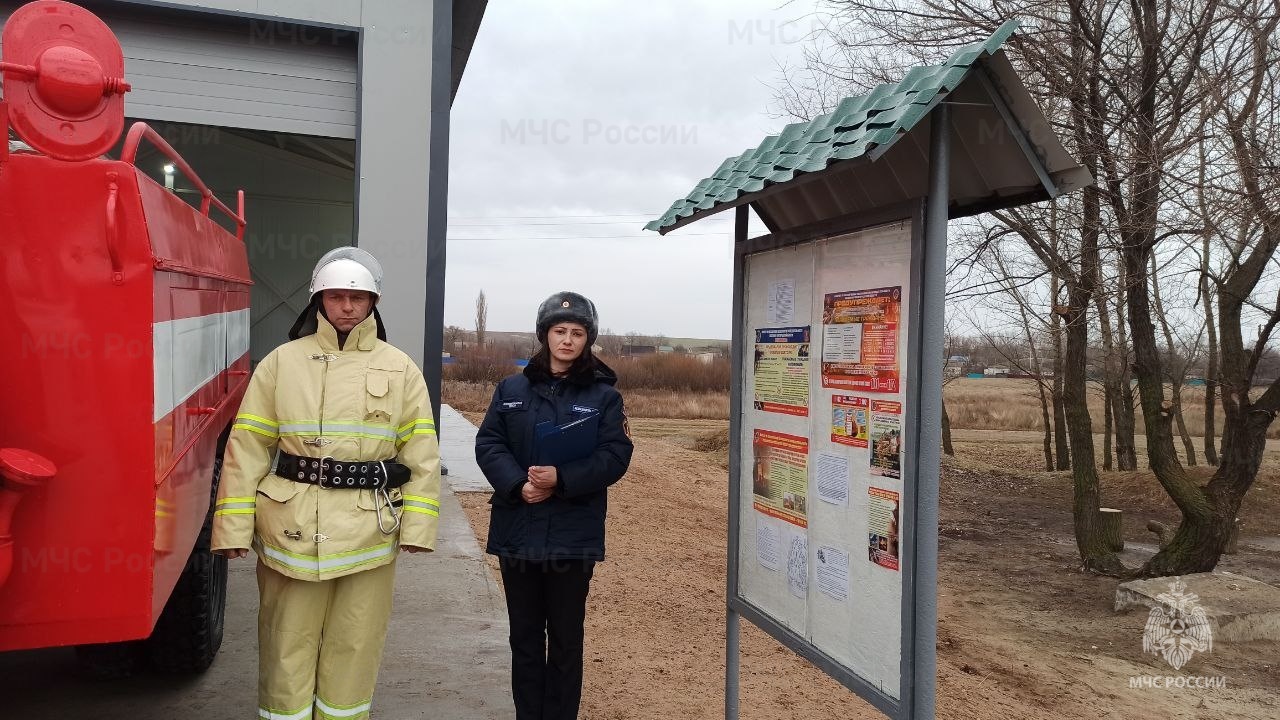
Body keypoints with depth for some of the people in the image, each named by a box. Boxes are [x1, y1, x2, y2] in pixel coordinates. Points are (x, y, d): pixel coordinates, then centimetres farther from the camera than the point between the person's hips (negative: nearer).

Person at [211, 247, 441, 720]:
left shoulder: (401, 370, 4)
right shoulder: (282, 363, 2)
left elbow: (422, 454, 3)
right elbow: (247, 447, 1)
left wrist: (417, 526, -5)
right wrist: (234, 526, -4)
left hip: (369, 532, 1)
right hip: (292, 527, 0)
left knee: (354, 650, 11)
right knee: (286, 649, 9)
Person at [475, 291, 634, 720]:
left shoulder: (604, 396, 1)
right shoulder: (512, 390, 8)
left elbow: (615, 456, -7)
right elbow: (488, 444, 2)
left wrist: (561, 480, -20)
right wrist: (518, 484, -16)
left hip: (573, 535, -2)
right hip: (517, 532, 3)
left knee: (566, 639, 7)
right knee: (525, 636, 13)